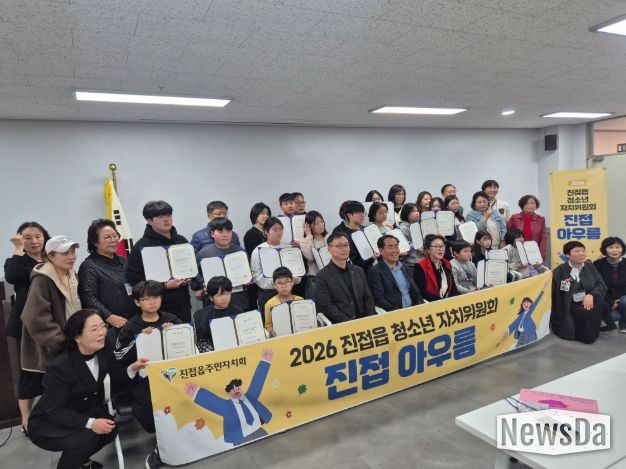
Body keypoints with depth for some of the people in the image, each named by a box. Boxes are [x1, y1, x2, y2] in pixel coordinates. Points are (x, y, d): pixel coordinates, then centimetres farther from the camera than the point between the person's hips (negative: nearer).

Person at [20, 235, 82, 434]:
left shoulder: (72, 275, 4)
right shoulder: (41, 280, -22)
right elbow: (35, 318, -26)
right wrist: (59, 341, -23)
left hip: (67, 343, 7)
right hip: (43, 347, -7)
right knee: (32, 383, 9)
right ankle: (27, 423, 28)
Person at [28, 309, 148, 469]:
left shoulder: (103, 353, -12)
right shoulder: (59, 367, -30)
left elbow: (117, 378, 1)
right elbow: (54, 412, -27)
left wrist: (132, 369, -21)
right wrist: (90, 423, -37)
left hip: (82, 411, 7)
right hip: (48, 424, -6)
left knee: (110, 429, -16)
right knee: (87, 437, -29)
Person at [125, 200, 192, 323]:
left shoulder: (181, 241, 10)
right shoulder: (142, 246, -6)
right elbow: (132, 277, -12)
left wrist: (189, 277, 3)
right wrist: (164, 285, -17)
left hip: (183, 304, 5)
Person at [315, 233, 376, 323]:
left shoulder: (359, 271, 16)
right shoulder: (323, 276, 0)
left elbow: (368, 297, 14)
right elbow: (326, 306, -7)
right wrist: (349, 323, -14)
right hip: (339, 325, -5)